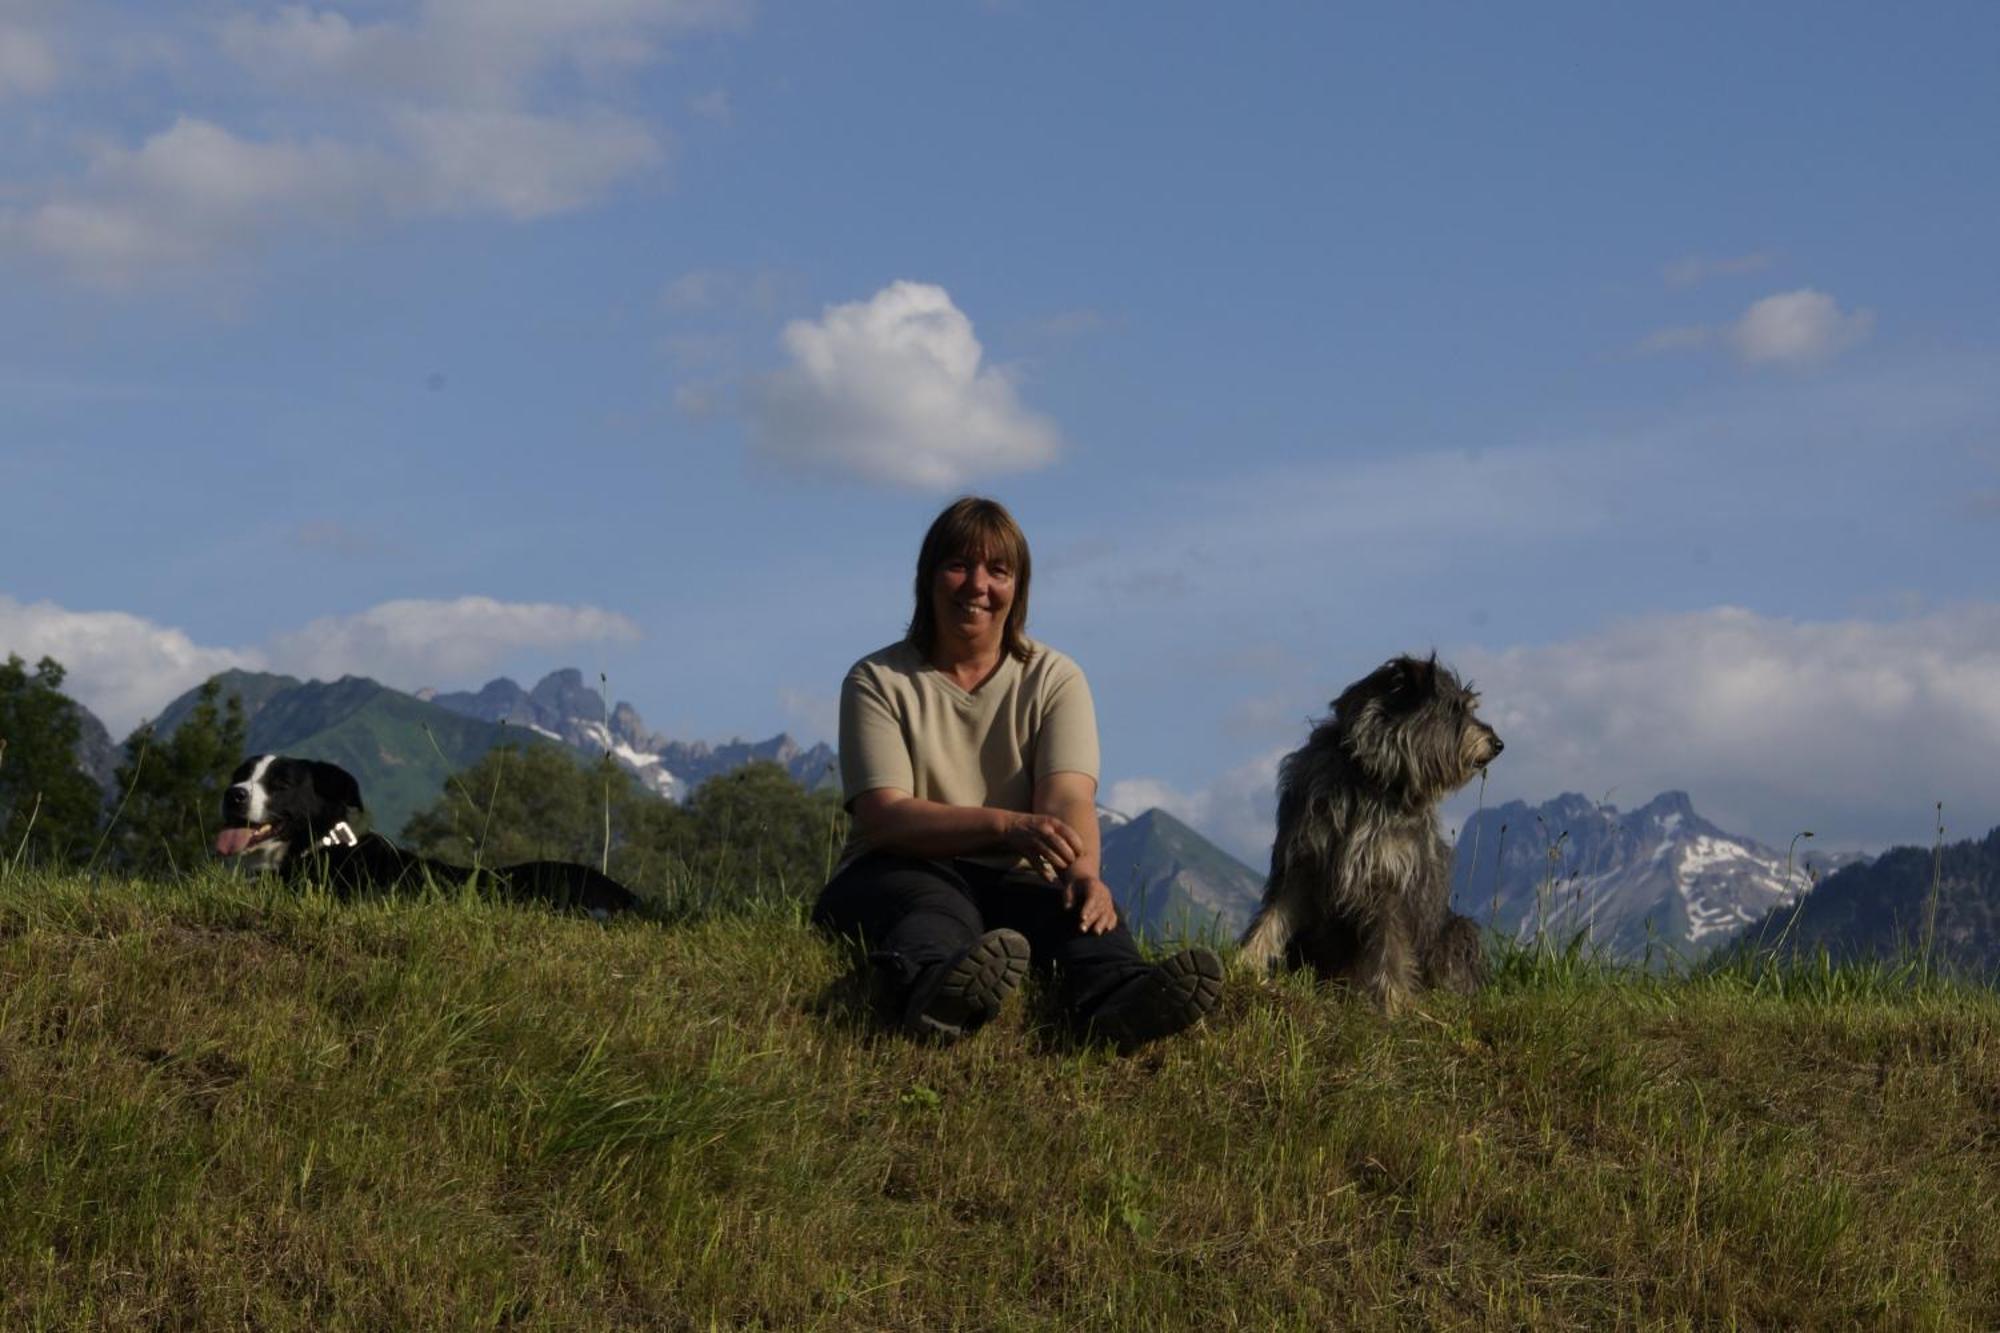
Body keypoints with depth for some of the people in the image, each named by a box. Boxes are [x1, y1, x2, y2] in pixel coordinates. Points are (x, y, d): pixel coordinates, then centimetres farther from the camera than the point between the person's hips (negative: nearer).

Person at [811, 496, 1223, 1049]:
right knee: (929, 900, -38)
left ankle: (1116, 1000, -67)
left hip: (1016, 881, 3)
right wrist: (1007, 825, -30)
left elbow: (1067, 799, -9)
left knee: (1082, 901, -32)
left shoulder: (1053, 680, 10)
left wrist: (1083, 869, -35)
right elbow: (885, 816, -13)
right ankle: (937, 987, -75)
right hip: (899, 875, -2)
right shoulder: (877, 681, 3)